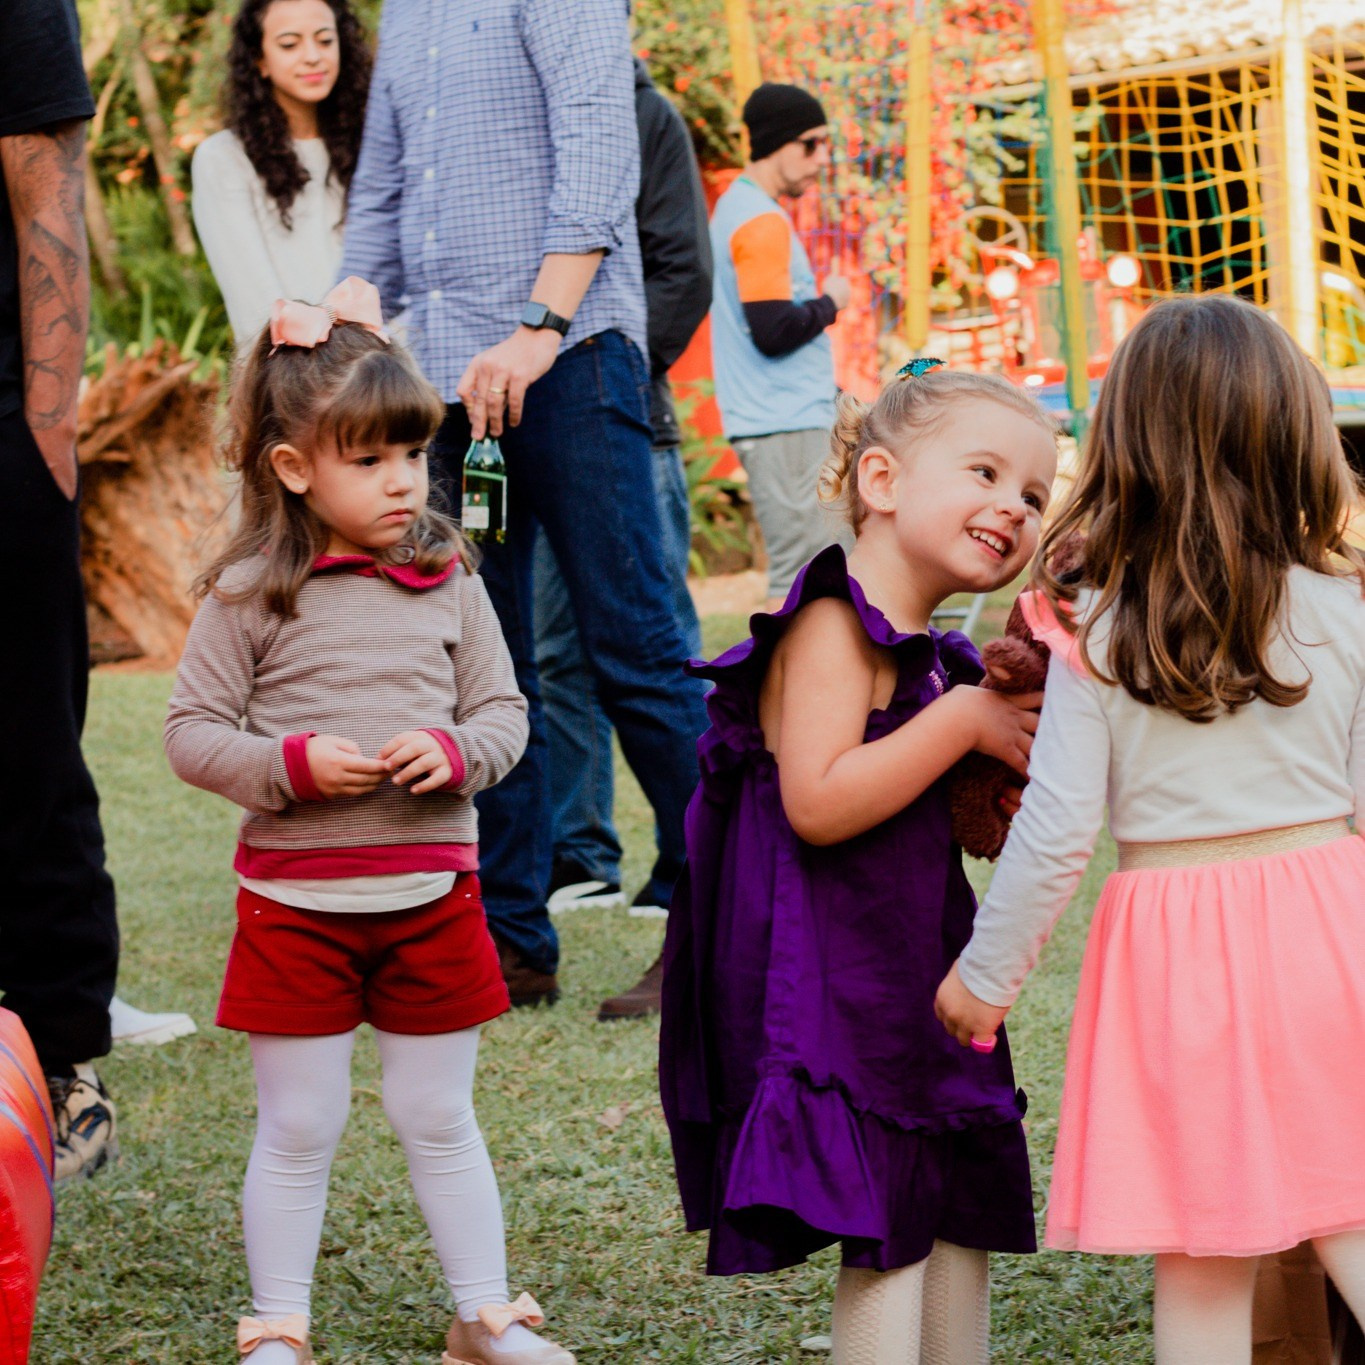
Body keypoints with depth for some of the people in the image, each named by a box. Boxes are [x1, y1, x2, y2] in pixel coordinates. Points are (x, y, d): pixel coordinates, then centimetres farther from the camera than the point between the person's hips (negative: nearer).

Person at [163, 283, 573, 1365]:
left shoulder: (448, 581, 3)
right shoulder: (251, 593, -6)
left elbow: (505, 711, 7)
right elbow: (192, 732, -4)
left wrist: (457, 751, -14)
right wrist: (295, 764, -19)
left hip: (432, 893, 2)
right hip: (295, 901, -2)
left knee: (440, 1120, 14)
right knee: (298, 1129, 6)